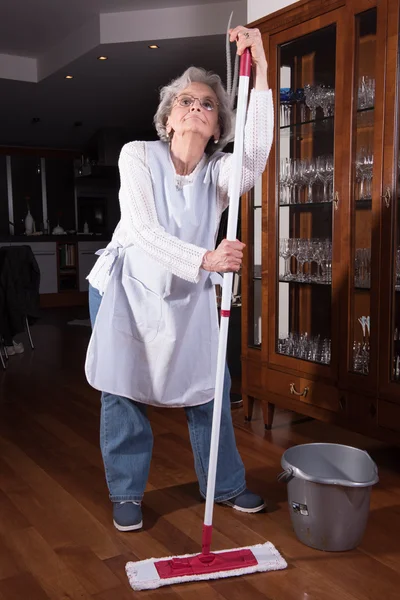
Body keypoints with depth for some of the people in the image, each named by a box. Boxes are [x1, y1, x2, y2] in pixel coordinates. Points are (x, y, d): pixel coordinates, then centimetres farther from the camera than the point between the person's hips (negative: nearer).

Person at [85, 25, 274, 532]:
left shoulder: (219, 172, -7)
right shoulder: (138, 155, -12)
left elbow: (254, 161, -31)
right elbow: (144, 232, -24)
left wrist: (259, 76, -39)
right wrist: (206, 258, -39)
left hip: (189, 294, 3)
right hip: (126, 288, -2)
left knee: (209, 389, 5)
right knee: (122, 391, 2)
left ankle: (225, 485, 26)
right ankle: (126, 493, 22)